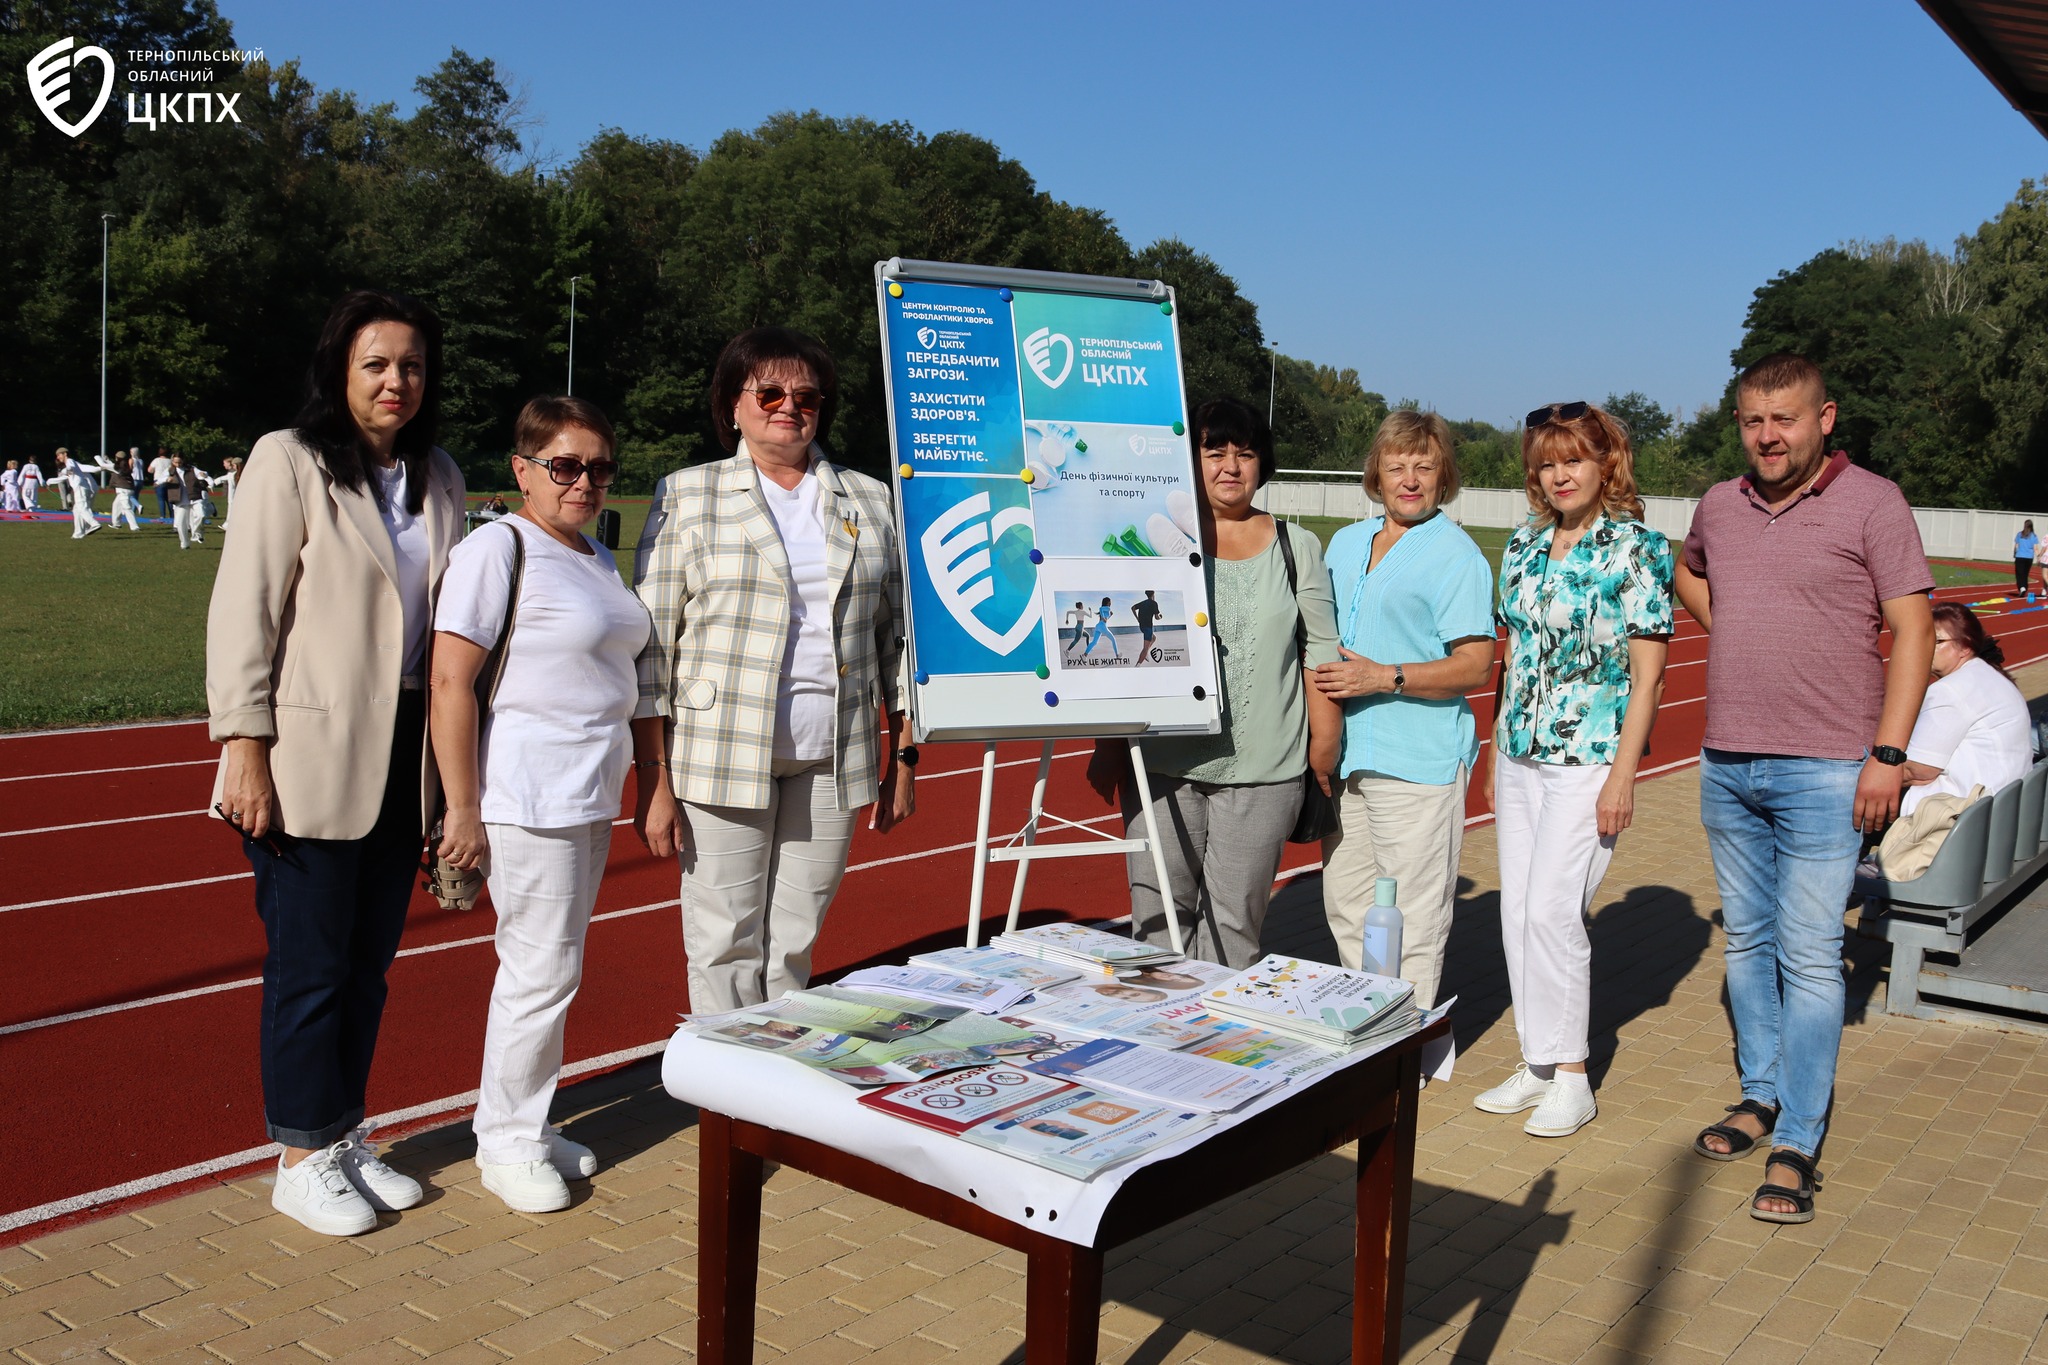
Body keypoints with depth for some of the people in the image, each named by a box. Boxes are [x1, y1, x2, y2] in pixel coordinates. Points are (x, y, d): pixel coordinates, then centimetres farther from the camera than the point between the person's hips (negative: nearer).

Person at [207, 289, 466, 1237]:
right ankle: (301, 1159, 17)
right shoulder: (290, 461, -5)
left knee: (370, 958, 13)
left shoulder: (438, 479, 11)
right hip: (311, 758, -5)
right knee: (311, 963, 2)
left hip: (403, 752, 5)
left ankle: (346, 1136, 27)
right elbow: (242, 613, -9)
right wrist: (245, 751, -14)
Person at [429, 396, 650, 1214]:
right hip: (528, 800, -8)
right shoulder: (497, 550, -11)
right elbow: (450, 683, -16)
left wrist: (623, 787, 21)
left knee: (551, 968, 15)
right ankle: (507, 1143, 14)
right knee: (543, 969, -3)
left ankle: (525, 1125, 28)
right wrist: (462, 809, -19)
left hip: (591, 798, 8)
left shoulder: (597, 558, 15)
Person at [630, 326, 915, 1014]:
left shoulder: (867, 500, 11)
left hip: (831, 762, 2)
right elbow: (650, 645, -2)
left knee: (794, 946, 8)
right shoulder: (687, 495, 3)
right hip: (722, 753, -2)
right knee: (727, 949, 1)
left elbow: (896, 636, 13)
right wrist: (653, 780, -8)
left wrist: (903, 758, 9)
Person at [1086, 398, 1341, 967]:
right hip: (1164, 764, 0)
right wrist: (1108, 747, 5)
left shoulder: (1296, 547, 9)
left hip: (1263, 769, 0)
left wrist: (1324, 750, 5)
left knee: (1234, 925, 3)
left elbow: (1321, 653, 10)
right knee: (1157, 919, 2)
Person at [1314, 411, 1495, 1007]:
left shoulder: (1456, 555, -6)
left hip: (1418, 762, -7)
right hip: (1344, 754, 7)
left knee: (1411, 921, -2)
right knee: (1345, 909, 14)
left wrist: (1384, 677, -19)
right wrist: (1318, 680, 10)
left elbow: (1474, 666, -12)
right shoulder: (1345, 543, 15)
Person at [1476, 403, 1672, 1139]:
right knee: (1517, 911, 8)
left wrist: (1623, 775, -14)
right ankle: (1537, 1064, 20)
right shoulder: (1524, 545, 10)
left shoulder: (1636, 548, -7)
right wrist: (1496, 753, 15)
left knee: (1551, 909, -10)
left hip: (1589, 757, -6)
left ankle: (1571, 1078, 4)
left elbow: (1647, 673, -9)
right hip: (1520, 755, 6)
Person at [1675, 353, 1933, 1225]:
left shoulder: (1872, 503, -5)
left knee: (1809, 954, -4)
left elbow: (1913, 632, -7)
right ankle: (1762, 1094, 28)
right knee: (1747, 940, 13)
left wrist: (1888, 753, -15)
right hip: (1726, 765, 6)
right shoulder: (1718, 506, 10)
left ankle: (1796, 1144, 2)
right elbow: (1687, 570, 32)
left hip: (1823, 771, -5)